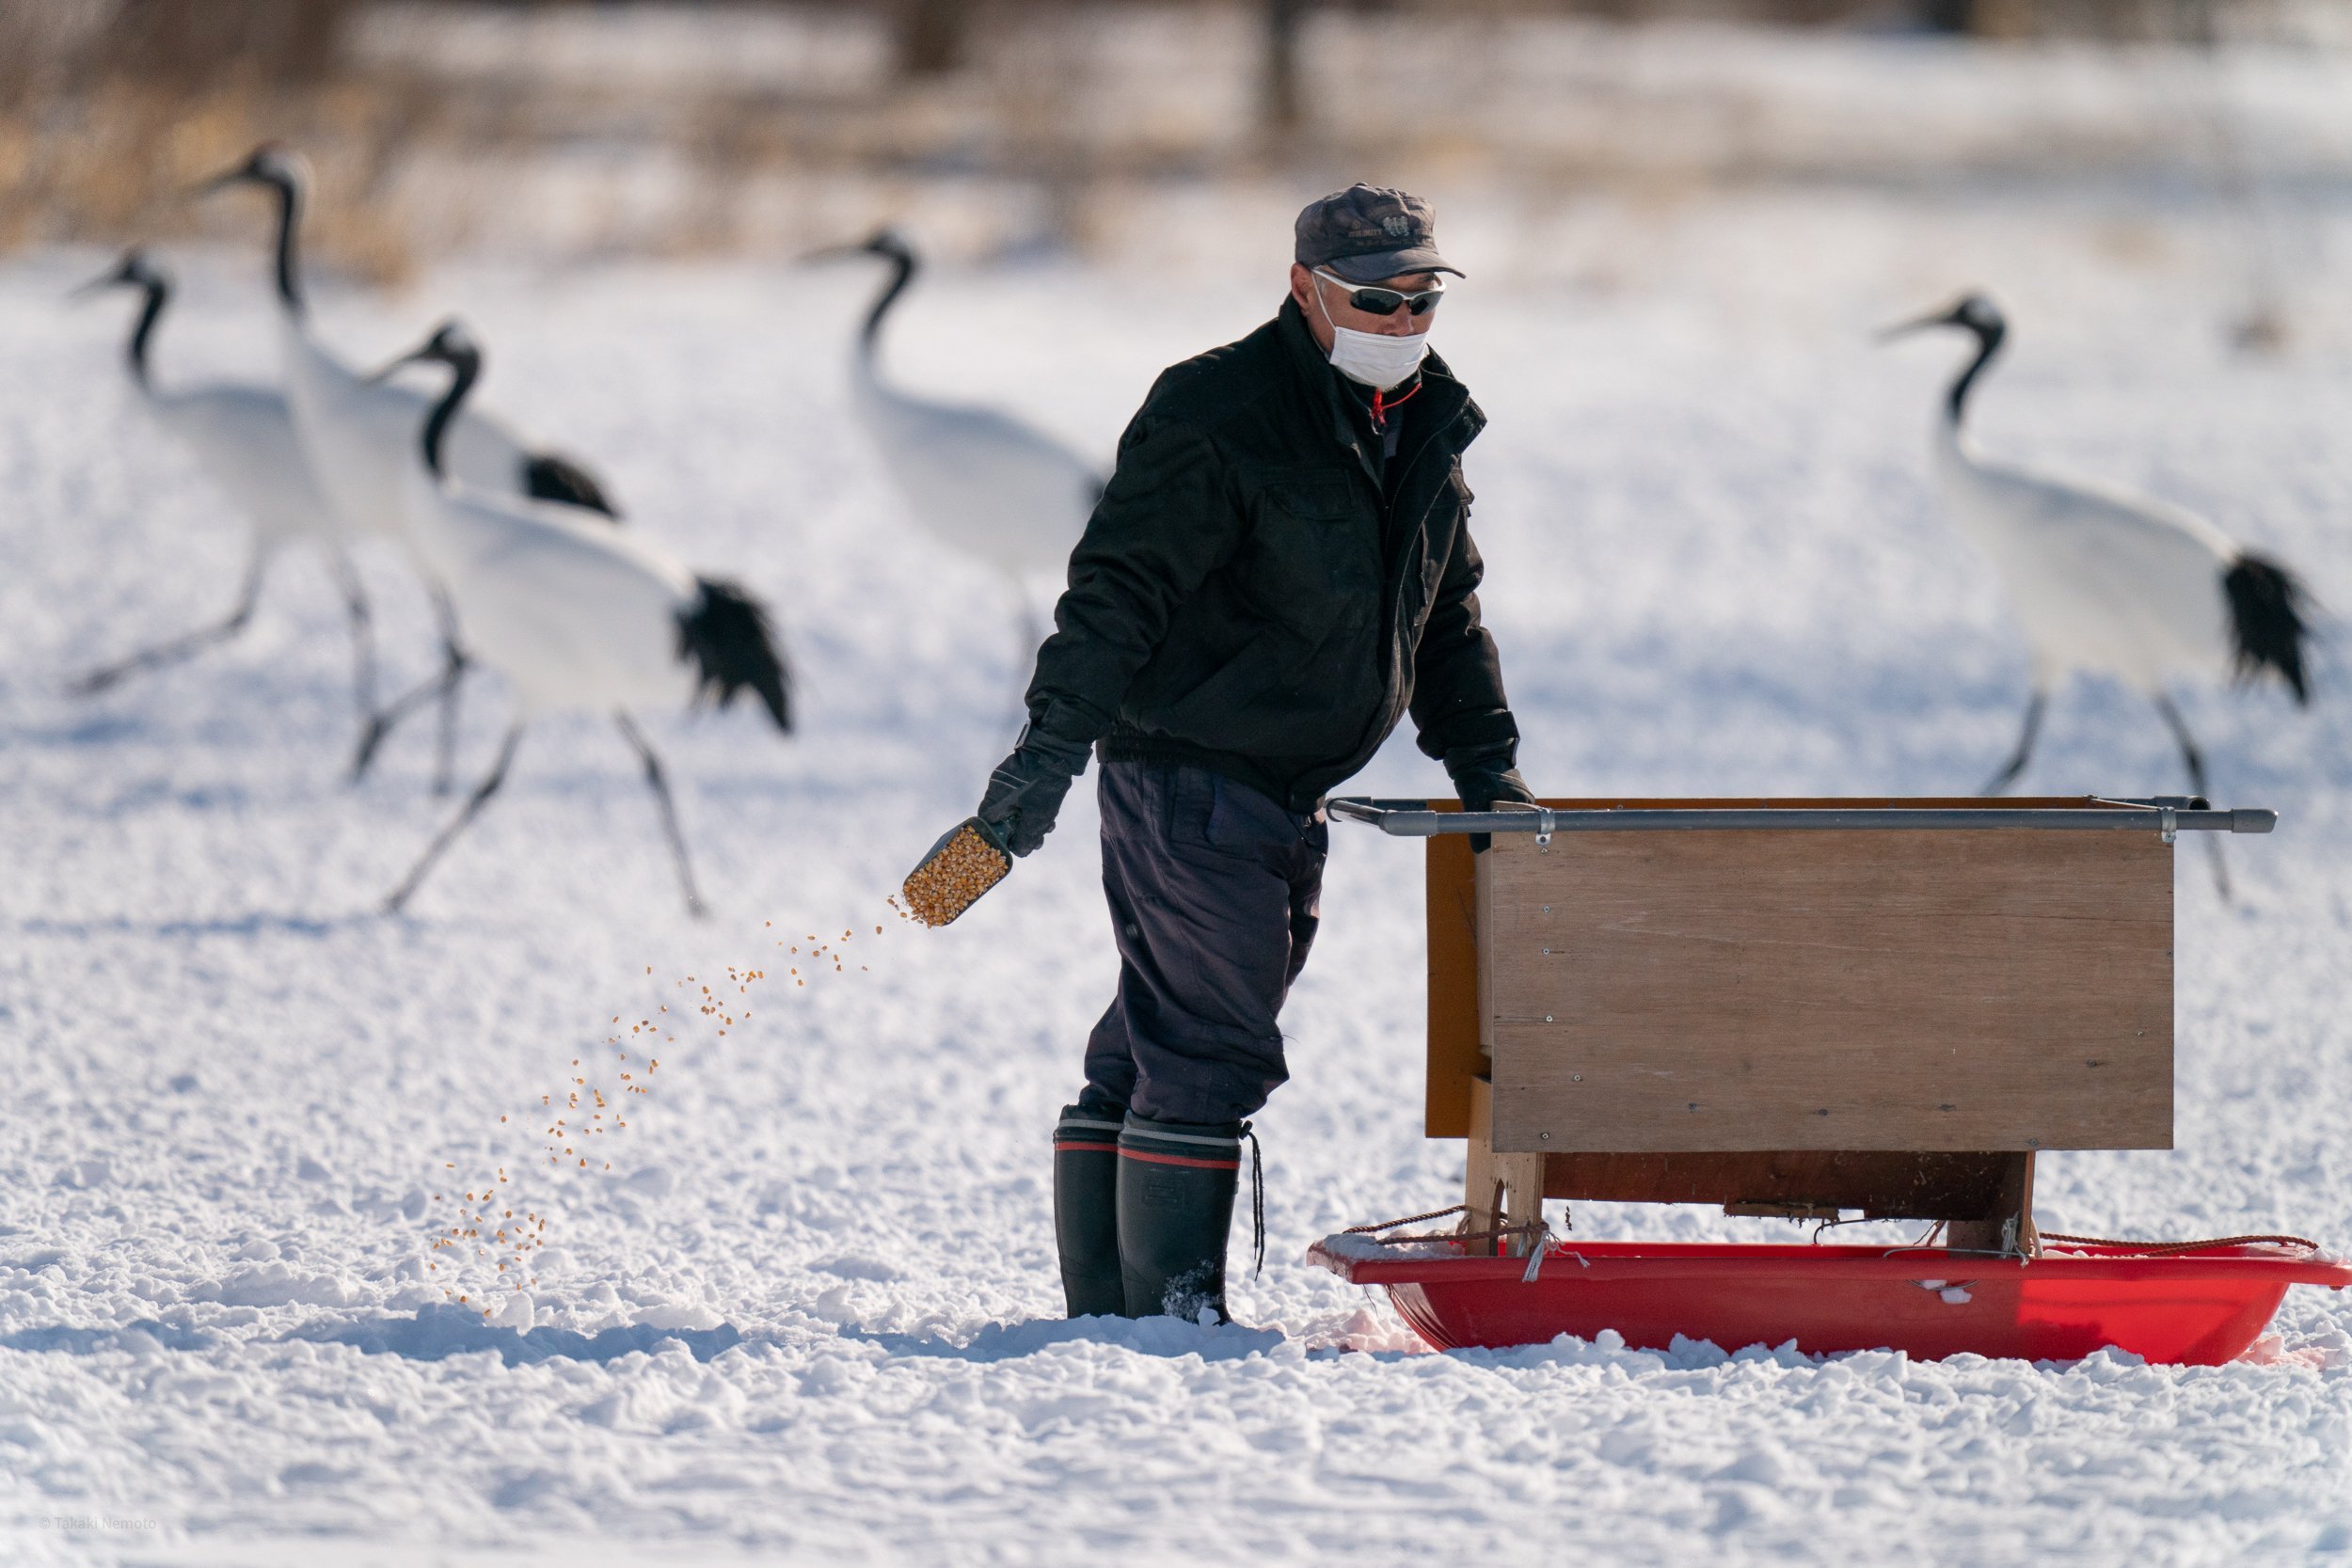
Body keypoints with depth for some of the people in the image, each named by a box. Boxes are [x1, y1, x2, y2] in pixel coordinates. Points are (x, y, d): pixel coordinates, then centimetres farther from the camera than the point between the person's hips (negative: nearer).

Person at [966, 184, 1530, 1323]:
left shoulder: (1428, 427, 11)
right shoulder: (1218, 418, -16)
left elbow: (1447, 608, 23)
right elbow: (1121, 587, -21)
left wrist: (1483, 762, 16)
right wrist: (1053, 743, -29)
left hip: (1284, 792, 9)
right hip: (1190, 772, -9)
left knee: (1155, 1046, 13)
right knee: (1210, 1054, -11)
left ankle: (1110, 1310, 17)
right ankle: (1170, 1313, -8)